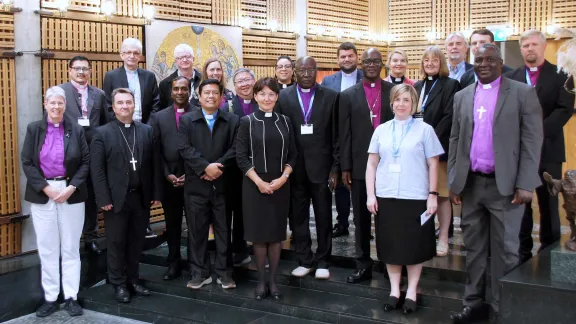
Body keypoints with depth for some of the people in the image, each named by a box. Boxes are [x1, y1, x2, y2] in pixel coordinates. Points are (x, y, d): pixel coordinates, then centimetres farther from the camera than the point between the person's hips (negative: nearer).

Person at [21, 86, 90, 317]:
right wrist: (45, 188, -11)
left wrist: (71, 188, -11)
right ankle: (50, 298, 14)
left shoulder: (76, 130, 3)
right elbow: (26, 163, -1)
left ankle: (71, 297, 13)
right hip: (42, 195, 0)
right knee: (47, 249, 6)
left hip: (71, 194, 0)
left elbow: (86, 162, 1)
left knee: (71, 248, 5)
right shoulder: (34, 129, 3)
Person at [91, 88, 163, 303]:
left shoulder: (147, 131, 7)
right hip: (116, 198, -3)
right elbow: (97, 170, -7)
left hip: (141, 197, 3)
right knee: (116, 243, 7)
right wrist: (104, 199, -13)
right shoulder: (102, 133, -2)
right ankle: (119, 284, 19)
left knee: (136, 242, 12)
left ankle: (133, 280, 26)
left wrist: (157, 193, 1)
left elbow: (155, 164, 6)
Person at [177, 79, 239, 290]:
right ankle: (199, 273, 16)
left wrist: (219, 167, -17)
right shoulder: (187, 120, 6)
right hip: (196, 185, 0)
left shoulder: (232, 121, 7)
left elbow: (235, 149, -3)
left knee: (223, 230, 7)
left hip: (223, 184, 0)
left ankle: (224, 272, 17)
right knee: (197, 230, 6)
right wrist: (205, 167, -17)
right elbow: (184, 148, -6)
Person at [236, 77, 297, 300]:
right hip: (255, 185, -2)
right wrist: (259, 181, -13)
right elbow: (241, 157, -5)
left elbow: (292, 155, 6)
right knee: (259, 233, 3)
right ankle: (261, 280, 15)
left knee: (276, 233, 7)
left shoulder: (284, 122, 6)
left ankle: (273, 280, 17)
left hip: (280, 185, 2)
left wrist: (283, 178, -9)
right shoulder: (247, 121, -1)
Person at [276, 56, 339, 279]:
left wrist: (335, 167, -2)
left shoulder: (330, 96, 1)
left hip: (321, 166, -1)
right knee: (298, 217, 9)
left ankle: (322, 261, 19)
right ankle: (304, 260, 21)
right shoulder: (283, 97, 3)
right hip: (294, 167, 1)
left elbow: (336, 135, 1)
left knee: (323, 217, 7)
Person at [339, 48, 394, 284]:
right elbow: (344, 134, 3)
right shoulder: (348, 95, 5)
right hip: (360, 166, 1)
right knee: (361, 219, 8)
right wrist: (345, 167, -1)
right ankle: (363, 265, 18)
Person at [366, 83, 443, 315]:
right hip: (386, 197, 3)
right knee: (391, 245, 9)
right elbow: (372, 164, 8)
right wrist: (370, 194, 1)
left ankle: (411, 292, 19)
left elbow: (433, 165, 1)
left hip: (416, 197, -2)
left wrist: (433, 195, -5)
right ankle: (394, 290, 22)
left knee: (414, 245, 5)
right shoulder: (381, 130, 7)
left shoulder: (424, 130, 0)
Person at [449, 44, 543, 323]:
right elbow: (455, 140, 11)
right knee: (473, 247, 11)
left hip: (505, 185, -4)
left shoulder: (522, 93, -2)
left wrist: (525, 184, -13)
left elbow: (532, 141, -6)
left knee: (505, 249, 2)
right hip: (471, 184, 4)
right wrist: (453, 181, 6)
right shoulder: (462, 96, 11)